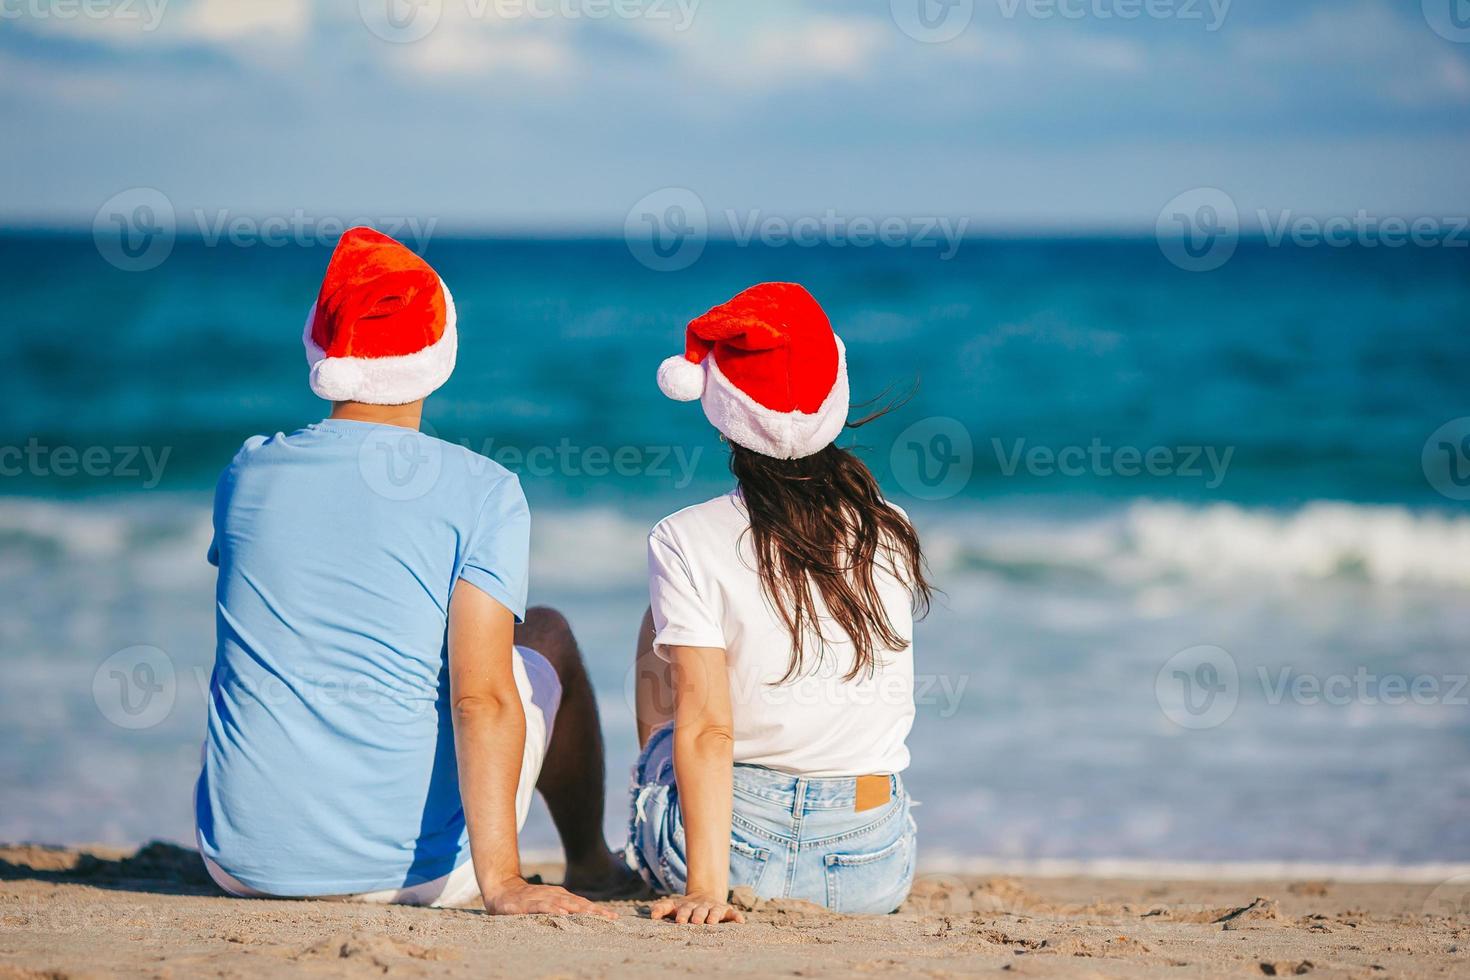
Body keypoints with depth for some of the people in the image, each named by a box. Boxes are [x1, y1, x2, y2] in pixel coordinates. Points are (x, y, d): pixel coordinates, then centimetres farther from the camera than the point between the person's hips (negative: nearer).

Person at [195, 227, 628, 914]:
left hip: (241, 860, 3)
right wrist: (501, 881, -23)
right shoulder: (483, 493, -10)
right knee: (547, 633, 23)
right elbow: (482, 696, -21)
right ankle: (589, 865, 45)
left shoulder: (247, 474, 2)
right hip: (410, 867, -3)